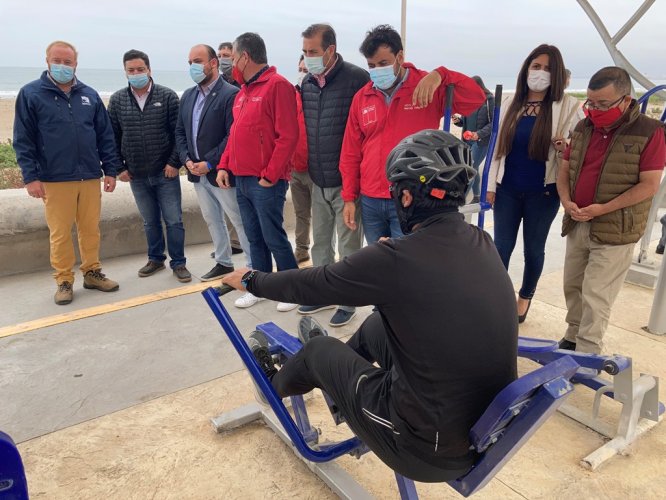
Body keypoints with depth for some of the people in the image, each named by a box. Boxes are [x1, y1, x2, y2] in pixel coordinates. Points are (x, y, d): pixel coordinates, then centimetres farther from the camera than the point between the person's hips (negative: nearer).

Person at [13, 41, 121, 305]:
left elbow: (105, 136, 11)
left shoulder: (89, 95, 9)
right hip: (54, 179, -2)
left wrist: (110, 170, 6)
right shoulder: (30, 94, 1)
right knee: (60, 233, 4)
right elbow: (23, 140, -2)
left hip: (90, 177, 3)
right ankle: (64, 281, 16)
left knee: (91, 229, 10)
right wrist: (30, 177, -8)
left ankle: (92, 272, 25)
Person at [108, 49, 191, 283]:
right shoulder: (117, 100, 4)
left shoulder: (167, 96, -3)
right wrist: (119, 167, 2)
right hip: (136, 175, 3)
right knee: (150, 221, 14)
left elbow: (178, 132, -4)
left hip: (166, 172, -2)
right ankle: (156, 258, 29)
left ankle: (178, 263, 14)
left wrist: (174, 162, -10)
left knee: (173, 220, 1)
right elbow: (113, 137, 7)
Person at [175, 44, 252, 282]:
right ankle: (223, 263, 31)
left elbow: (233, 136, -19)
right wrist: (187, 160, -2)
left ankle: (255, 266, 13)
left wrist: (208, 163, -19)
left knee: (240, 221, 1)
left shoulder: (230, 94, -13)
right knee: (212, 220, 17)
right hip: (197, 172, 8)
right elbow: (180, 132, 14)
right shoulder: (188, 96, 12)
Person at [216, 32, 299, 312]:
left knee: (273, 237, -1)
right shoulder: (243, 91, 16)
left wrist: (270, 175, -17)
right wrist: (224, 166, 10)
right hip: (241, 179, 8)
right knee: (254, 237, 13)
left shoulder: (277, 85, -10)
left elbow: (288, 136, -17)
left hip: (265, 182, -8)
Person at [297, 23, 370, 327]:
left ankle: (348, 302, 21)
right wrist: (306, 166, 15)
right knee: (320, 243, 17)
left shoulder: (357, 80, -13)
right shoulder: (307, 83, 7)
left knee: (349, 247, 6)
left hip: (346, 182, -6)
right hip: (318, 182, 7)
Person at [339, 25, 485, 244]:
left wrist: (440, 75, -28)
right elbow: (351, 154, 10)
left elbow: (477, 98, -16)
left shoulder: (429, 88, -4)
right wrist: (349, 198, 8)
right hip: (370, 202, 4)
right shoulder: (362, 98, 7)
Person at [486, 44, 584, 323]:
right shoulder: (511, 104, 4)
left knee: (533, 248, 12)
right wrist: (492, 184, 5)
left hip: (543, 192, -2)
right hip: (507, 189, 2)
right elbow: (499, 145, 7)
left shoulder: (568, 106, -5)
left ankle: (525, 297, 33)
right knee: (501, 246, 7)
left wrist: (566, 148, -24)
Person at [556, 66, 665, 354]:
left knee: (595, 296, -3)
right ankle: (574, 336, 33)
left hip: (615, 230, -6)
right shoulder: (583, 128, 7)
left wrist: (602, 209, -21)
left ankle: (586, 355, 8)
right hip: (577, 225, 6)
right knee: (572, 286, 14)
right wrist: (567, 202, -8)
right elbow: (564, 170, 11)